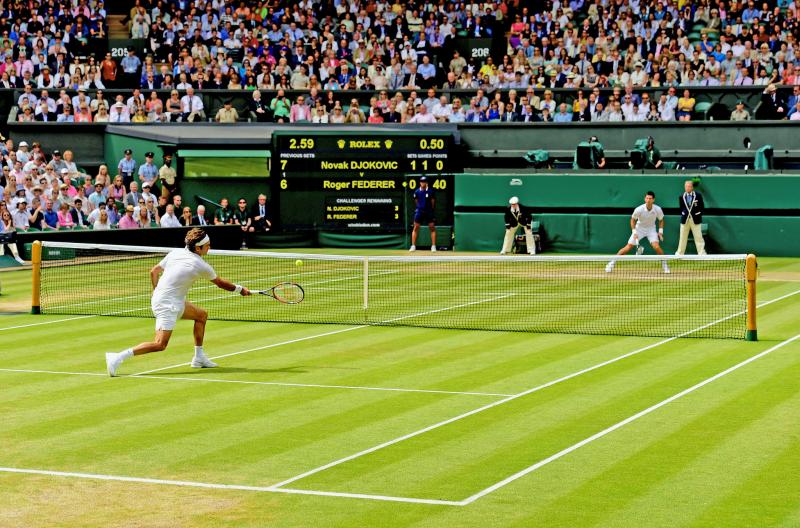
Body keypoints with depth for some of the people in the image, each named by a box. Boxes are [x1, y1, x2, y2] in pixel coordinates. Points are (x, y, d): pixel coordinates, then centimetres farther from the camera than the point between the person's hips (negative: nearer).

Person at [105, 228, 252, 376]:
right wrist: (240, 289, 19)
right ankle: (118, 357, -20)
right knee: (160, 344, -15)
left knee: (202, 315, 20)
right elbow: (221, 283, 4)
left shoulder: (175, 253, 5)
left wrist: (158, 293, 19)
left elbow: (154, 272, 10)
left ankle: (199, 358, 26)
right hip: (167, 305, -9)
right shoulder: (201, 266, -11)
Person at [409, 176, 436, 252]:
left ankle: (433, 246, 4)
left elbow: (433, 202, 4)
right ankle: (413, 246, 2)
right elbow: (416, 201, 10)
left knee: (432, 228, -1)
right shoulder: (417, 192, 0)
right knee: (416, 228, -1)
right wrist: (420, 207, 10)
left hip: (429, 212, -1)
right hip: (419, 211, 1)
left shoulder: (430, 191, -3)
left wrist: (430, 209, 7)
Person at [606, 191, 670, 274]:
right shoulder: (639, 210, -25)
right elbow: (633, 220, -7)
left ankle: (664, 265, 0)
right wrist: (634, 232, -15)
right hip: (639, 228, -1)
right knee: (628, 247, -7)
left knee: (656, 246, -21)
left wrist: (660, 231, -9)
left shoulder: (658, 210, -19)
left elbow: (661, 220, 2)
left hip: (651, 229, 1)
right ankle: (612, 263, 3)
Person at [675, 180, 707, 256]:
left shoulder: (698, 196, -3)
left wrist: (698, 215, -5)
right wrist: (683, 214, 2)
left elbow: (702, 207, 1)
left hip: (695, 220, -2)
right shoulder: (681, 197, 5)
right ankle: (679, 254, 17)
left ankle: (702, 254, 5)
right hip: (685, 220, 2)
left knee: (698, 238, 0)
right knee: (682, 238, 8)